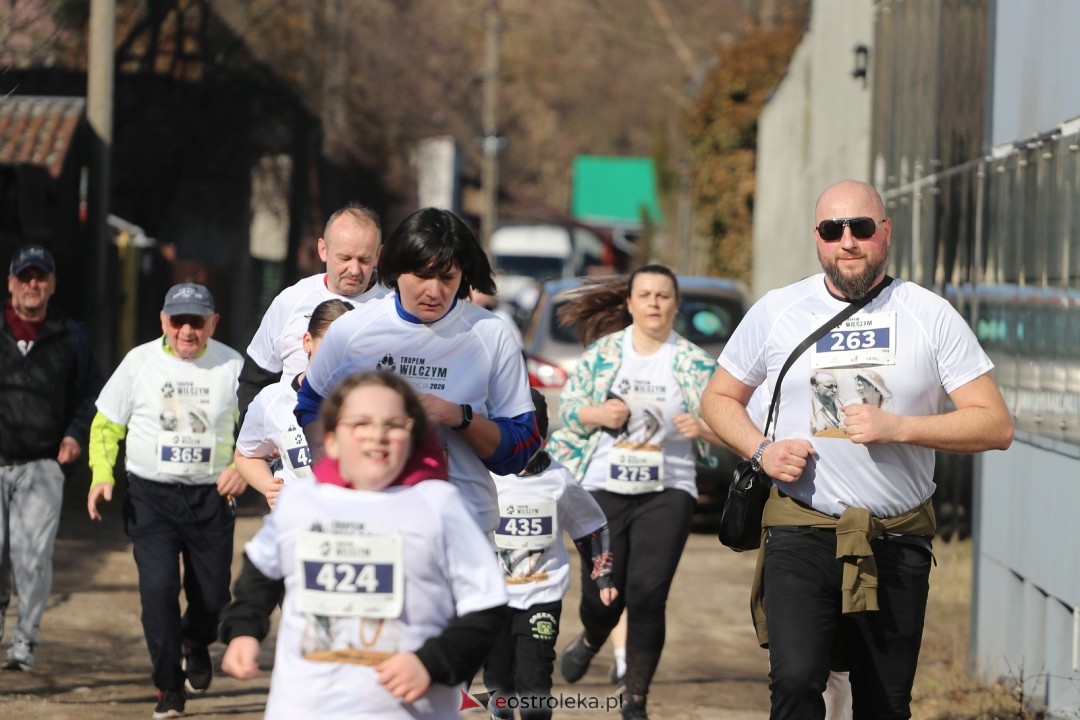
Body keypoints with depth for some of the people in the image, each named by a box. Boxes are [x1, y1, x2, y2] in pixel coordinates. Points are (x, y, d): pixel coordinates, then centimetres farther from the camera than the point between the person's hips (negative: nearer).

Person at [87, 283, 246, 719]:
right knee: (158, 588, -13)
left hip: (211, 498, 1)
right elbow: (106, 424, 7)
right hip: (150, 496, -1)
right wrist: (101, 475, -7)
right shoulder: (140, 362, 0)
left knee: (212, 595, 3)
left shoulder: (232, 366, -1)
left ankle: (195, 643, 40)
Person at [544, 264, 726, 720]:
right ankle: (591, 641, 41)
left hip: (667, 492, -1)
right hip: (604, 489, 1)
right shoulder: (603, 353, 4)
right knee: (603, 594, 3)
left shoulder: (695, 363, 1)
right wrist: (596, 413, -13)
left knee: (647, 594, -10)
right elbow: (567, 405, 7)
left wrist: (701, 428, -22)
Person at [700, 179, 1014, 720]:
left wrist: (898, 428, -16)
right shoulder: (775, 312, 4)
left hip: (896, 543, 1)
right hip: (801, 533, -1)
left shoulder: (931, 316, 0)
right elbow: (719, 398, 16)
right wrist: (761, 450, -4)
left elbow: (996, 426, -3)